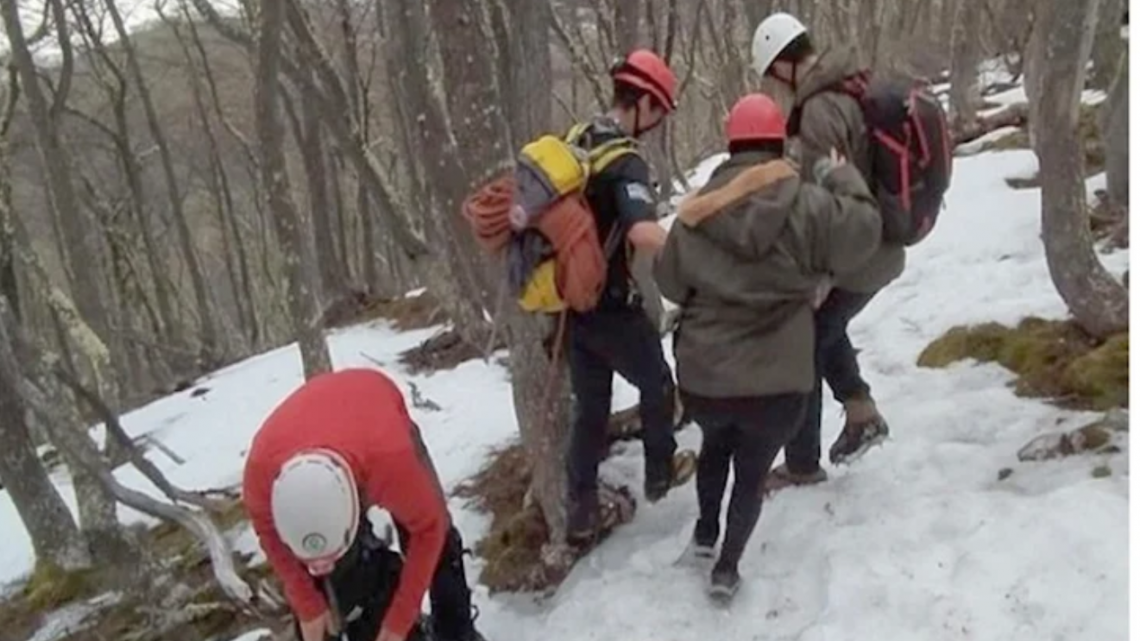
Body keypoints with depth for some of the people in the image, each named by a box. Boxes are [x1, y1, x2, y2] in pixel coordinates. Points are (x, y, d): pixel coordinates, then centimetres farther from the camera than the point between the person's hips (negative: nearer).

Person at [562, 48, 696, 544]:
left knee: (590, 407, 16)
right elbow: (645, 233, -41)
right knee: (656, 385, 20)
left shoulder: (574, 143, 4)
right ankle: (660, 474, 37)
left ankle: (581, 512, 20)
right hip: (611, 305, -7)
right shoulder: (625, 163, -23)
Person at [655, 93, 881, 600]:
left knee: (715, 446, 34)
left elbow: (669, 284, 8)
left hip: (703, 378, 2)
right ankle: (727, 567, 25)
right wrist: (843, 178, 13)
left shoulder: (696, 212, -2)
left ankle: (705, 534, 43)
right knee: (752, 472, 21)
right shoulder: (808, 206, -11)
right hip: (777, 382, -2)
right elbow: (863, 232, 0)